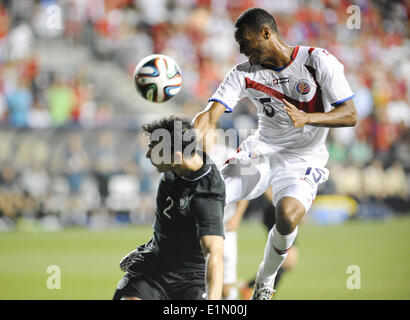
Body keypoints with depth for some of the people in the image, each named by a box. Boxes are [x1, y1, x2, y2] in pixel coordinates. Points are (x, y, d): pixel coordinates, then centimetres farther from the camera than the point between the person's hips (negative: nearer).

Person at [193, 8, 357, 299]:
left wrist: (306, 118, -30)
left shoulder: (318, 61, -10)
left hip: (303, 159, -4)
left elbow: (350, 115, -13)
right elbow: (210, 115, -9)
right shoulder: (244, 74, -1)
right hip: (261, 152, 4)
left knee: (288, 216, -32)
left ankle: (266, 281, -4)